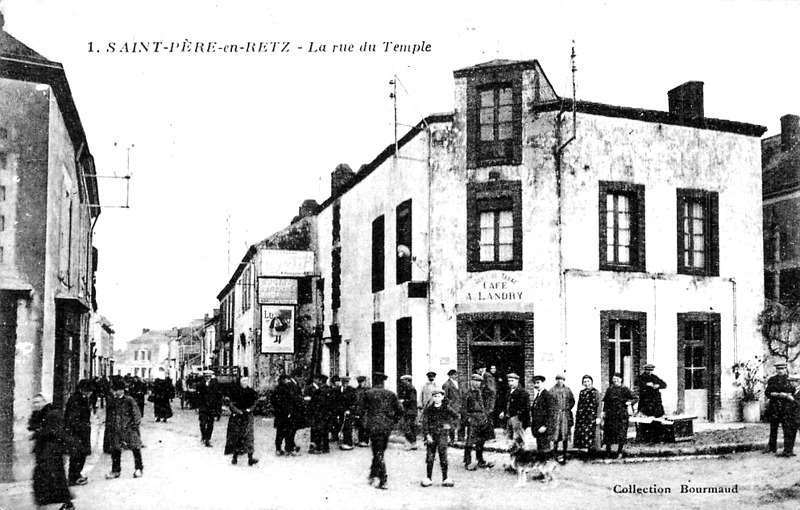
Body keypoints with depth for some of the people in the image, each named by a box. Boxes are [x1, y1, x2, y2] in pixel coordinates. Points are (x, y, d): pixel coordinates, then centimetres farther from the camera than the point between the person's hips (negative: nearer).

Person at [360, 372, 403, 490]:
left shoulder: (368, 393, -4)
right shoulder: (390, 394, 4)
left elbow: (362, 410, -5)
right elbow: (400, 411, 4)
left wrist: (365, 422, 8)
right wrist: (393, 421, 13)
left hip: (374, 426, -3)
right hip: (387, 427, 3)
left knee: (378, 453, 1)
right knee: (379, 451, 19)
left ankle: (383, 481, -5)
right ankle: (373, 474, 30)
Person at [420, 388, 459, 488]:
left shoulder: (446, 409, 5)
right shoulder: (428, 409, 5)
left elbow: (456, 416, 13)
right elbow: (424, 423, -1)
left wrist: (450, 424, -1)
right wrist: (427, 434, -11)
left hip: (443, 434, -1)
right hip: (431, 435, 1)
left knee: (443, 455, -6)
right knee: (430, 457, 2)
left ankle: (445, 479, 1)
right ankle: (428, 478, 11)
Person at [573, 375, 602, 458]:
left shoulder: (595, 392, -1)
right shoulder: (581, 392, 15)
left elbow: (598, 405, -5)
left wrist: (598, 417, -10)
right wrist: (576, 416, 15)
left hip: (591, 416, -5)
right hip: (582, 416, 5)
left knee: (591, 434, -7)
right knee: (580, 434, 2)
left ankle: (593, 451, 1)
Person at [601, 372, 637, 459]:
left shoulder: (625, 389, 1)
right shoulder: (610, 389, 11)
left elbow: (635, 398, 0)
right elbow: (605, 401, 17)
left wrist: (630, 402, -18)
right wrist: (603, 411, 10)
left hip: (621, 414, -3)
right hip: (610, 414, 3)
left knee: (621, 434, -3)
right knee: (608, 433, 1)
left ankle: (619, 452, 9)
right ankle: (608, 452, 13)